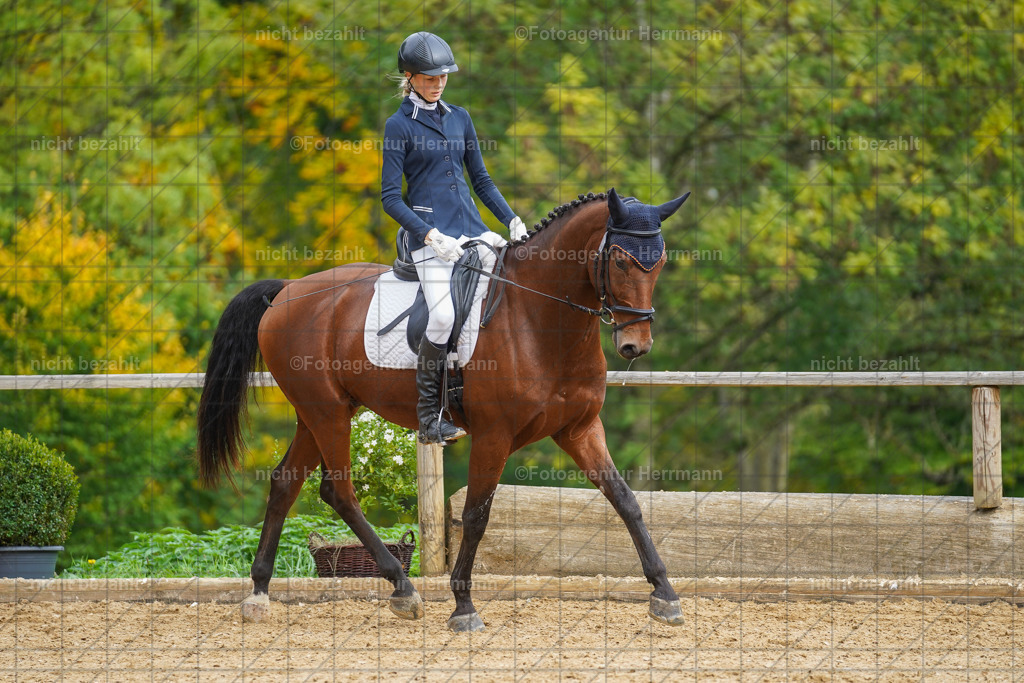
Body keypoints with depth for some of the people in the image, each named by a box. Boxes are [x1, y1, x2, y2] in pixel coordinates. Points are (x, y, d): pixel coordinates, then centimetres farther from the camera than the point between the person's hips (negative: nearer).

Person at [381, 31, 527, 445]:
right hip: (429, 233, -6)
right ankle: (429, 418, -16)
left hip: (471, 228, 6)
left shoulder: (459, 119, 16)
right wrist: (431, 235, -17)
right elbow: (390, 197, -5)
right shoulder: (399, 126, -1)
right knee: (443, 317, -26)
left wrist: (511, 220, 6)